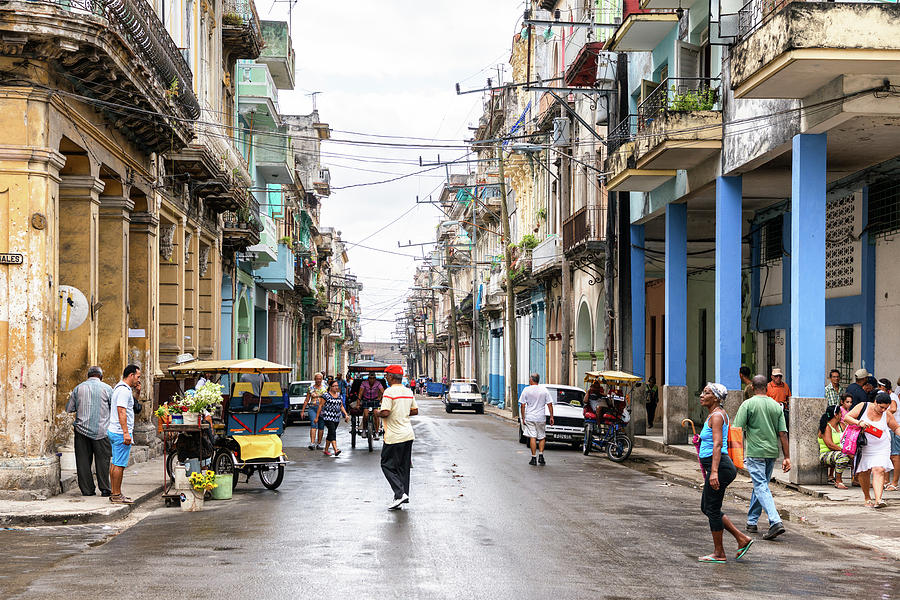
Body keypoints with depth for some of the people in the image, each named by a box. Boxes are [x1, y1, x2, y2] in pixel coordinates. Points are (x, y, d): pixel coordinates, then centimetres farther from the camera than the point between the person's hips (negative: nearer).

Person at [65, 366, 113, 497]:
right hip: (101, 430, -2)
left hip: (82, 429, 2)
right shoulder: (107, 389, 0)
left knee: (83, 460, 7)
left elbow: (69, 408, 10)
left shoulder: (79, 388, 6)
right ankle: (104, 489, 2)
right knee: (102, 459, 4)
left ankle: (87, 489, 8)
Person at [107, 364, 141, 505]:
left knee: (115, 463, 13)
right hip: (121, 433, -11)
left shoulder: (118, 388, 18)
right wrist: (126, 433, -25)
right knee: (119, 464, -7)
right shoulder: (124, 390, -16)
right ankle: (117, 495, -5)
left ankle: (114, 493, 17)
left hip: (113, 431, 11)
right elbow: (121, 412, -23)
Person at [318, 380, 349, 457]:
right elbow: (320, 406, -2)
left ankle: (326, 450, 23)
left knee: (330, 434, 12)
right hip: (328, 417, -6)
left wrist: (346, 414, 6)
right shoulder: (326, 395, -5)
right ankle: (336, 450, -27)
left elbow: (341, 406, 19)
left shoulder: (339, 395, 13)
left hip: (336, 418, 6)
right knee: (332, 433, -17)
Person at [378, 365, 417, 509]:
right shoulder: (408, 392, 10)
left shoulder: (389, 392, -14)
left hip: (394, 436, -7)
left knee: (387, 465, 1)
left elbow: (385, 413, -22)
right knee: (403, 466, 12)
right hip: (408, 435, 7)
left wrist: (378, 412, -1)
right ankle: (403, 497, 12)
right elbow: (415, 411, 15)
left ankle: (400, 493, -12)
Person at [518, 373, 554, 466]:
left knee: (532, 437, 0)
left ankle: (533, 458, -2)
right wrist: (551, 417, 4)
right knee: (542, 437, 13)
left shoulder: (526, 390, -3)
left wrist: (523, 418, 3)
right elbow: (550, 404, -1)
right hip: (541, 418, 1)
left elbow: (522, 405, -3)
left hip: (529, 417, -1)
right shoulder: (544, 390, 0)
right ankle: (541, 456, 4)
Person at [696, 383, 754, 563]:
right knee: (706, 507, 15)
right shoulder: (714, 414, 17)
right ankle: (742, 539, 18)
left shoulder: (717, 415, -14)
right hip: (717, 466, 10)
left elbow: (717, 445, -23)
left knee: (712, 509, -2)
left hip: (719, 466, -10)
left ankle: (719, 553, 9)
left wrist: (714, 472, -29)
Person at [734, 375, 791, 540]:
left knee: (761, 487, -9)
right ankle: (752, 522, 26)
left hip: (755, 453, -5)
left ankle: (776, 522, -24)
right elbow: (783, 433, 4)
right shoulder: (776, 406, 7)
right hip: (772, 452, 5)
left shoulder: (748, 404, -6)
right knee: (761, 485, 18)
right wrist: (787, 457, 6)